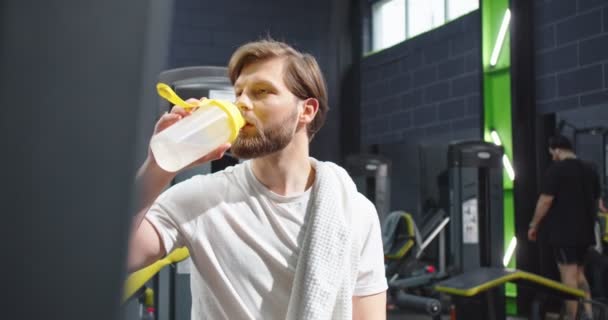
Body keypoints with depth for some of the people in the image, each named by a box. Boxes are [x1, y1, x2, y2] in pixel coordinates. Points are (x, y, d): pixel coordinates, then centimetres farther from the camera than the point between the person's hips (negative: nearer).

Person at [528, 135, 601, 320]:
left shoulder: (556, 169, -11)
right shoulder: (590, 171, 12)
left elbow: (545, 201, -15)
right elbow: (595, 200, 20)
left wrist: (534, 225, -5)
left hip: (562, 231, -7)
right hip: (584, 231, 7)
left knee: (568, 275, -6)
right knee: (579, 273, 17)